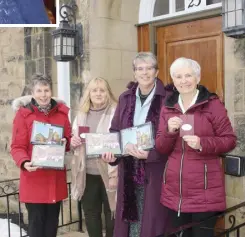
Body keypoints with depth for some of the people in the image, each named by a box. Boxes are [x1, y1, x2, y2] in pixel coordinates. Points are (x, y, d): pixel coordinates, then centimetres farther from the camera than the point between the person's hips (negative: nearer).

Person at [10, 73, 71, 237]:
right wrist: (24, 163, -26)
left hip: (56, 177, 4)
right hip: (34, 178, -4)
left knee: (52, 221, 13)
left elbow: (69, 140, 13)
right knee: (36, 221, 2)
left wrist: (66, 142, -10)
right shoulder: (23, 113, -6)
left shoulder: (62, 112, 6)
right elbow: (17, 147, -8)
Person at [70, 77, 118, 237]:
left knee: (111, 213, 8)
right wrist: (73, 141, -3)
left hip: (109, 172, -5)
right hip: (87, 173, 5)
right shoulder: (82, 113, 10)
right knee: (90, 213, 16)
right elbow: (75, 139, 21)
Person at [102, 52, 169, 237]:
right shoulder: (125, 98, 9)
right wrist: (111, 152, -4)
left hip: (155, 172, -4)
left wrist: (149, 154, -22)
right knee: (131, 216, 13)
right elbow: (115, 131, 14)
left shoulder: (167, 99, -7)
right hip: (129, 171, 4)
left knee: (152, 219, 3)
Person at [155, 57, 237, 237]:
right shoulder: (168, 107, 8)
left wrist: (202, 143, -20)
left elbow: (230, 140, -4)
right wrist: (169, 131, -13)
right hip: (174, 191, 4)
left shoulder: (212, 104, -4)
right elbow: (161, 149, 8)